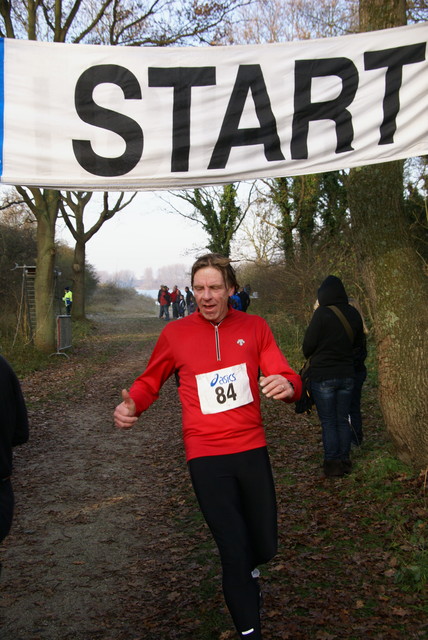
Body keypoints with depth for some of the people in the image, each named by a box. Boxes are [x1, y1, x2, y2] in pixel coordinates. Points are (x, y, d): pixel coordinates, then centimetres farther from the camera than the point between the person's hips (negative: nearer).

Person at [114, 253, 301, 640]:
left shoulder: (254, 328, 1)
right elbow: (149, 383, 10)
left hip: (252, 450, 3)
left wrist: (287, 385, -29)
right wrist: (132, 405, -13)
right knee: (235, 552, -4)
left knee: (265, 546, 16)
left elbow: (288, 379, -4)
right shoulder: (175, 334, -2)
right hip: (206, 458, -2)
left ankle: (247, 569, 54)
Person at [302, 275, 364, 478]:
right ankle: (344, 461, 17)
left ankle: (332, 463, 4)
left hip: (322, 375, -5)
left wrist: (309, 356, 11)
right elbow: (358, 342, 14)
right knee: (343, 420, 13)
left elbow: (309, 344, -10)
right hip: (347, 374, 5)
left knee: (328, 422, 2)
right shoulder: (353, 314, 2)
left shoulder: (321, 314, -15)